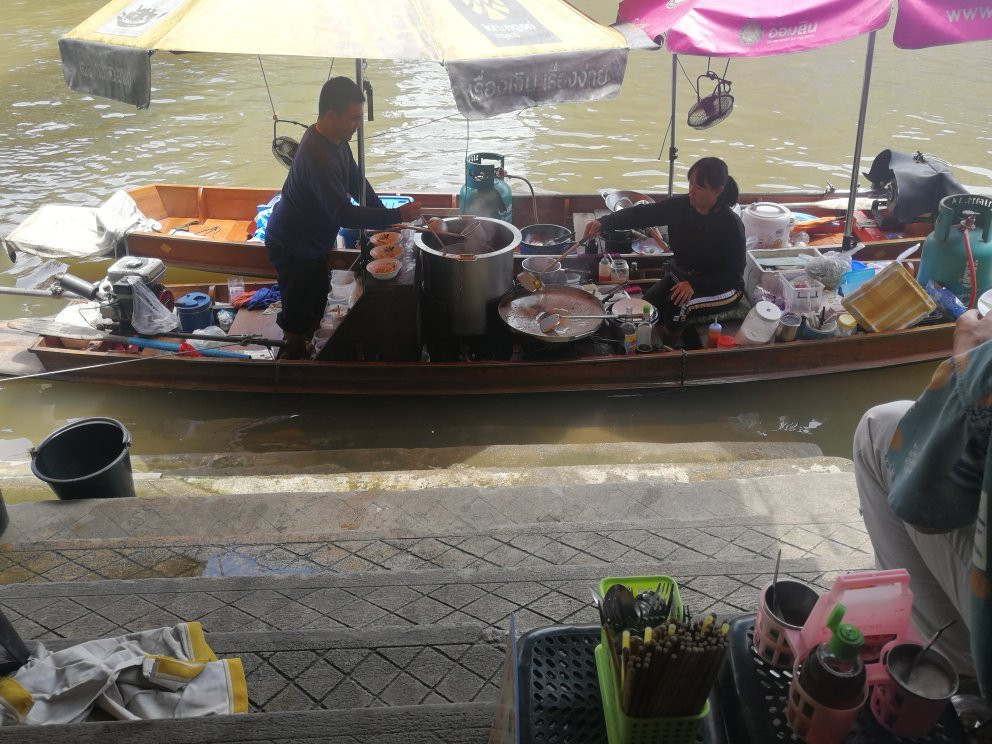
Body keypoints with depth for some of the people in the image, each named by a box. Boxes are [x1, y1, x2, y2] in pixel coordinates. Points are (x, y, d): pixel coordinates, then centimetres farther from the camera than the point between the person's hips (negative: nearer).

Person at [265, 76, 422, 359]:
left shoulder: (336, 139, -4)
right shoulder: (318, 156, -34)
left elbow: (356, 182, 8)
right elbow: (343, 214, -37)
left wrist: (385, 217, -1)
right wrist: (396, 216, -35)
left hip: (312, 242, 9)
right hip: (292, 247, -9)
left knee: (317, 298, 23)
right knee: (298, 314, 5)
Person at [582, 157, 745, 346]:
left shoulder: (731, 225, -22)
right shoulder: (680, 205, -11)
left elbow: (734, 273, -18)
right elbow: (643, 213, -19)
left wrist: (695, 285, -29)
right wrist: (603, 223, -35)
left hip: (720, 286, -5)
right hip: (681, 276, 5)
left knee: (677, 307, -28)